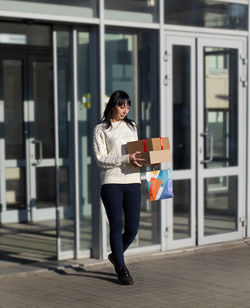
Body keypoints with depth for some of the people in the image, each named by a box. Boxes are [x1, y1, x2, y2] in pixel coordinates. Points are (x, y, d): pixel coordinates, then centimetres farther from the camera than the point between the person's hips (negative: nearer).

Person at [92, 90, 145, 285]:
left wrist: (142, 159, 2)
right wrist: (126, 159, -17)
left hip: (132, 182, 5)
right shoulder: (101, 130, 1)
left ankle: (116, 255, 30)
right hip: (111, 183, -5)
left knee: (133, 228, 2)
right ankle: (121, 268, 12)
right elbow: (101, 159, -7)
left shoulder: (131, 126, 18)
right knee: (116, 226, -1)